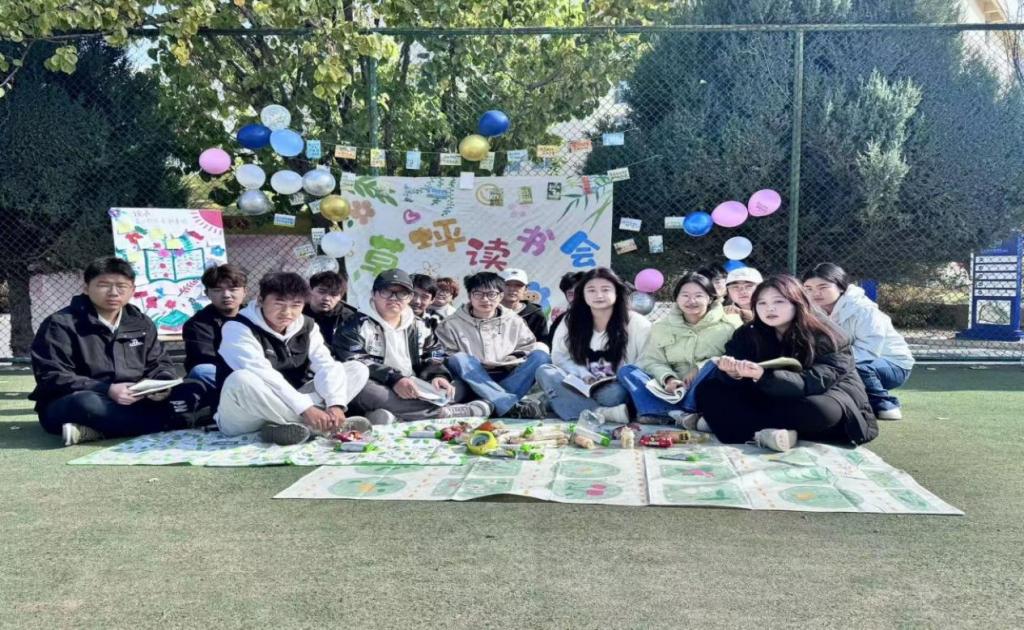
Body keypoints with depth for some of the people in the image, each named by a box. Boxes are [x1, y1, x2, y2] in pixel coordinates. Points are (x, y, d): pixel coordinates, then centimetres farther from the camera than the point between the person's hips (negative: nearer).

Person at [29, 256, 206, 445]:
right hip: (67, 406, -5)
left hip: (130, 402, 6)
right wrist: (107, 390, -27)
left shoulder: (141, 323, 10)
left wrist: (162, 384, -12)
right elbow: (51, 377, -14)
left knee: (192, 390, -16)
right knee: (86, 403, -41)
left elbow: (158, 363, 14)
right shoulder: (60, 324, -6)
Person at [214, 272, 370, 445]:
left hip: (290, 407, 6)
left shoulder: (307, 326, 3)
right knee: (241, 380, -40)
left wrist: (335, 404, -28)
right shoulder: (238, 328, -15)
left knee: (358, 369, -3)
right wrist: (305, 409, -37)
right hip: (243, 421, -6)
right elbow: (263, 377, -29)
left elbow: (327, 365, -9)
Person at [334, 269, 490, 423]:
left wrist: (438, 376, -13)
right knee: (360, 387, -37)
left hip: (415, 393, 4)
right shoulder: (359, 325, 2)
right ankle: (443, 412, -36)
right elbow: (353, 363, -12)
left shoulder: (419, 327, 18)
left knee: (459, 387, -10)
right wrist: (393, 379, -25)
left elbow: (433, 358, 12)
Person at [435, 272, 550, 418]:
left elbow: (529, 348, 13)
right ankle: (511, 405, -47)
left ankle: (493, 405, -39)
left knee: (541, 353, -19)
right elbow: (446, 358, 1)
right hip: (476, 384, -1)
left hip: (509, 380, 2)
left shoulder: (514, 321, 14)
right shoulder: (451, 325, 7)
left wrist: (514, 359, -7)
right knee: (459, 359, -30)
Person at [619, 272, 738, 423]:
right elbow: (652, 361, 2)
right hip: (673, 390, 3)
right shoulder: (662, 326, 10)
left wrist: (700, 368, -18)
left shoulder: (727, 326, 1)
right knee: (626, 370, -14)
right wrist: (667, 378, -19)